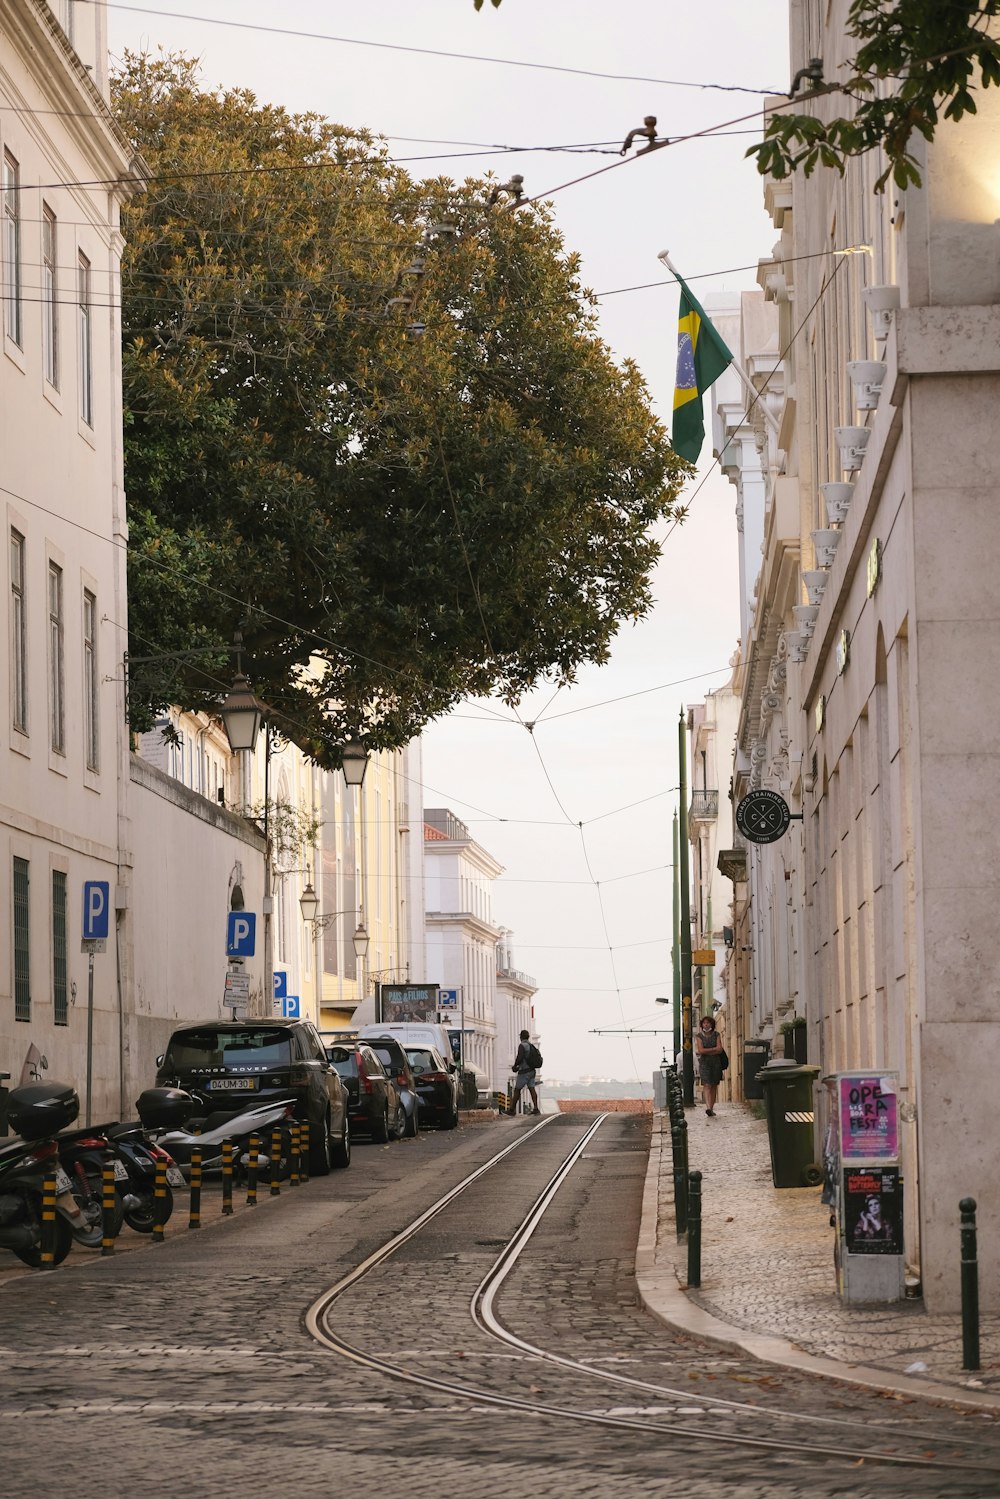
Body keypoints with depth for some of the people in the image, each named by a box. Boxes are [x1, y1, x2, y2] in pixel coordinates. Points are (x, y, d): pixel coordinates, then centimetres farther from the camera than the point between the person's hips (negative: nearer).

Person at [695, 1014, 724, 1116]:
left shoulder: (716, 1035, 5)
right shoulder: (699, 1036, 2)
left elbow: (720, 1049, -6)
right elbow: (701, 1050, -10)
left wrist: (707, 1051, -10)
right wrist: (714, 1049, -7)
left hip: (716, 1063, 2)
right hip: (704, 1063, -2)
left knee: (714, 1086, 5)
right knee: (707, 1085, -15)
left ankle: (711, 1108, 13)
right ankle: (708, 1108, -29)